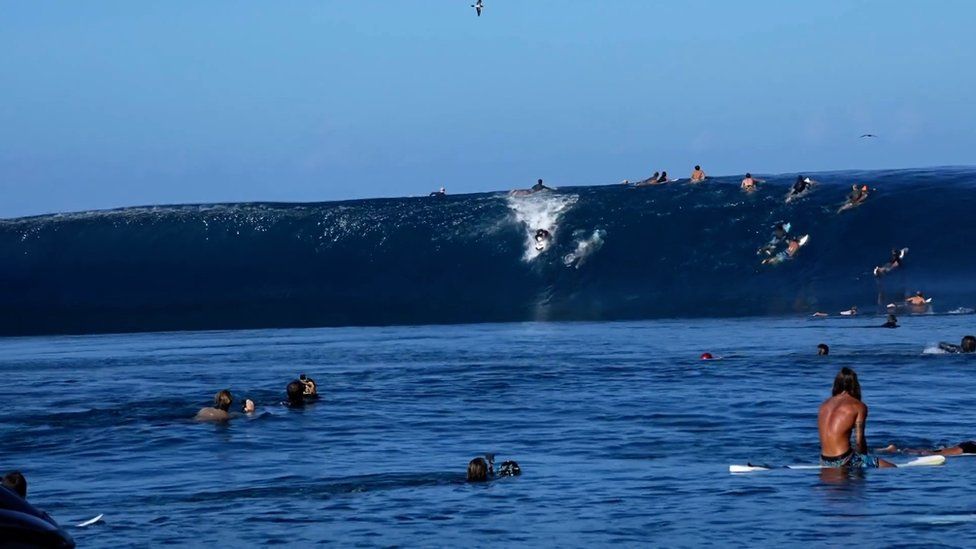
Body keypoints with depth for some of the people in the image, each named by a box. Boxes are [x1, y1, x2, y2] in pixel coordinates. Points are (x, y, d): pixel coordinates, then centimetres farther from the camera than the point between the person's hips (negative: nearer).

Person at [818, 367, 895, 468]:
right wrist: (864, 456, 13)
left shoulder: (825, 405, 14)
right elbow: (859, 441, -6)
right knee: (891, 468, -1)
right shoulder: (859, 406, -2)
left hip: (824, 461, 6)